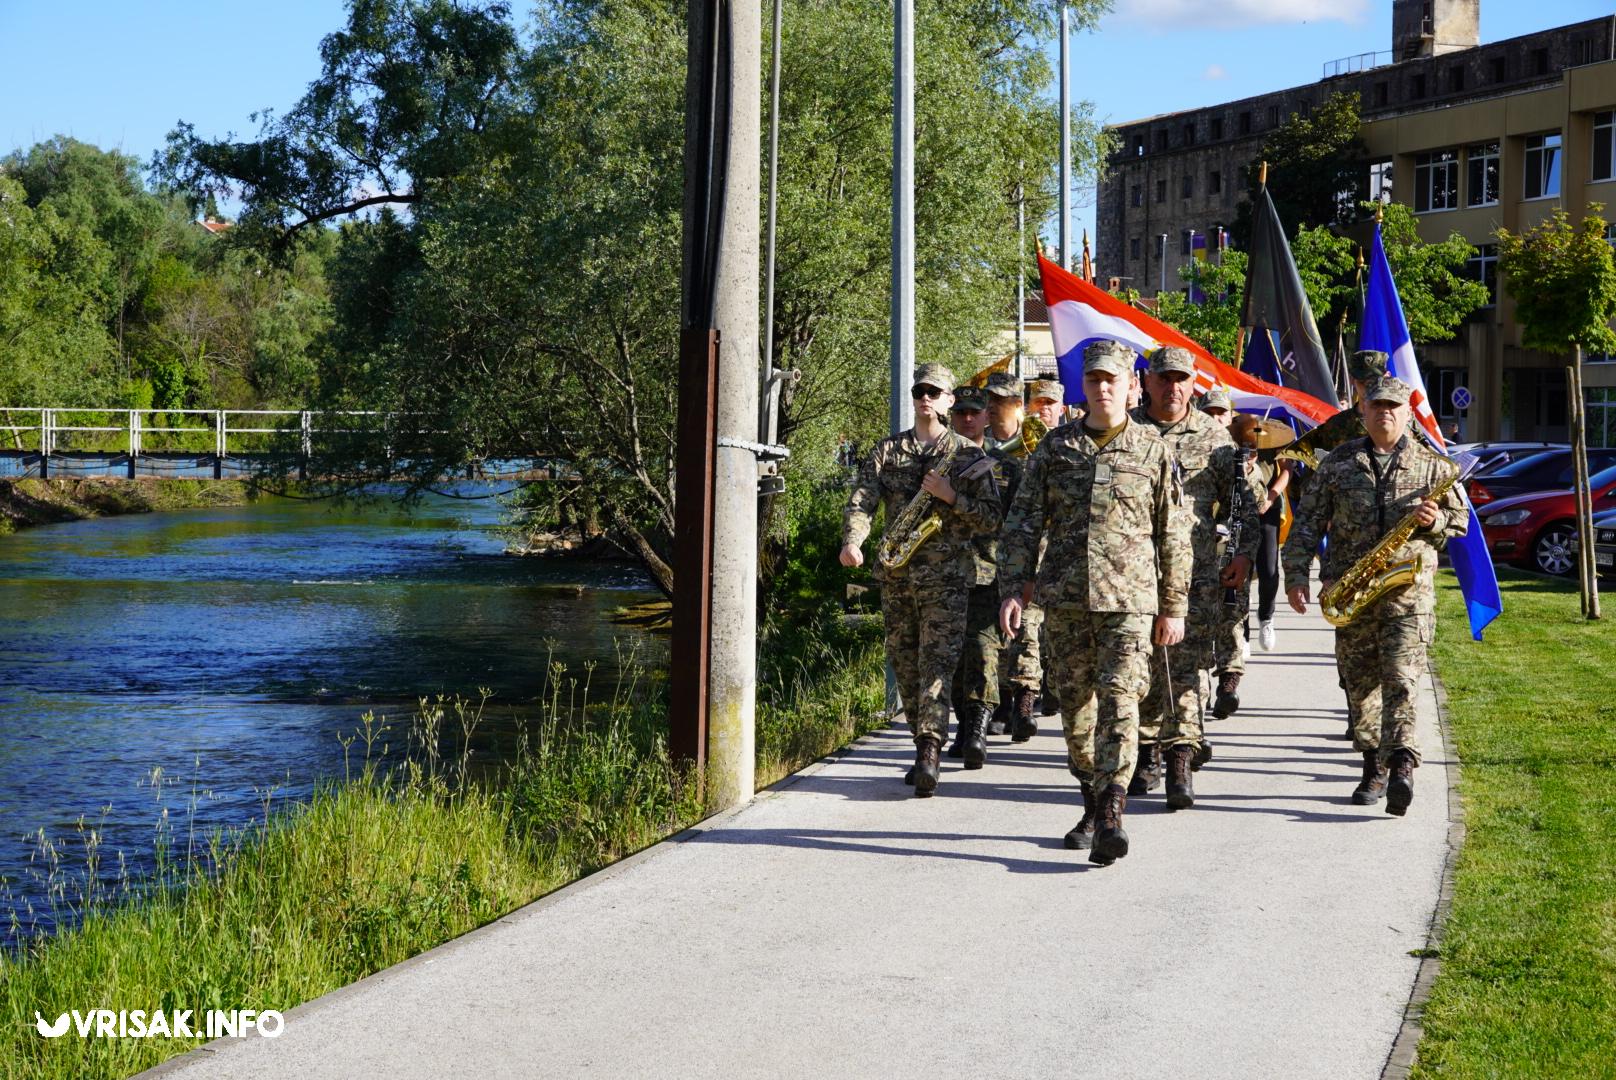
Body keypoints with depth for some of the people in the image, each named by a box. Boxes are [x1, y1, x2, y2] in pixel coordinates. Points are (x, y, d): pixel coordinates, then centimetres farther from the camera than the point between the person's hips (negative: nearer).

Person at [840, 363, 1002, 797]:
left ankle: (928, 754, -22)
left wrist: (951, 496, -13)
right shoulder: (887, 451, 11)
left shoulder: (968, 455, 4)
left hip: (946, 575, -4)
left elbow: (991, 517, 2)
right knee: (905, 665, 9)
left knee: (937, 663, -13)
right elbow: (862, 500, 0)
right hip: (896, 575, 4)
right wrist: (852, 542, -19)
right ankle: (924, 749, 21)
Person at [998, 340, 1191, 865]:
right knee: (1075, 704, 9)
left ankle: (1111, 817, -22)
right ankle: (1092, 804, 26)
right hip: (1064, 599, 3)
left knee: (1119, 699, -15)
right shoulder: (1056, 447, 9)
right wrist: (1013, 588, -2)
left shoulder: (1152, 449, 4)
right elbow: (1023, 522, 9)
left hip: (1130, 597, -3)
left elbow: (1174, 534, 8)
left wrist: (1174, 607, 6)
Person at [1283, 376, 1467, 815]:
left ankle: (1401, 765, -24)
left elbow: (1460, 519, 15)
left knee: (1401, 677, -15)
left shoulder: (1431, 465, 8)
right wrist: (1296, 573, -1)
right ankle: (1373, 767, 17)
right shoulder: (1338, 462, 9)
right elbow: (1309, 520, 8)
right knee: (1359, 680, 7)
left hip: (1409, 587, -2)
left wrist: (1435, 522, -8)